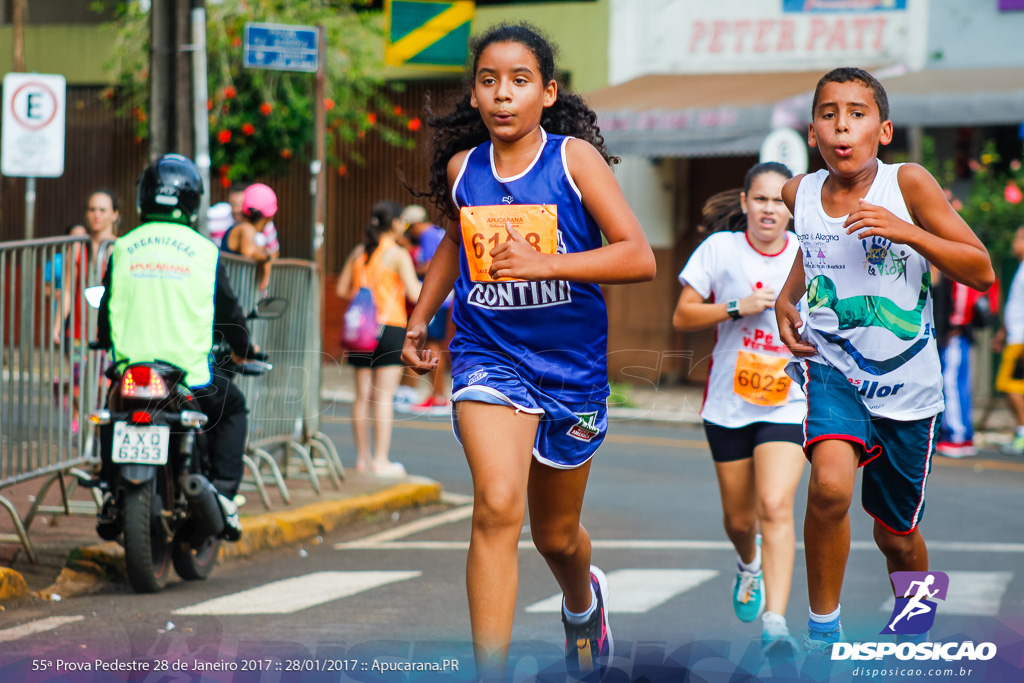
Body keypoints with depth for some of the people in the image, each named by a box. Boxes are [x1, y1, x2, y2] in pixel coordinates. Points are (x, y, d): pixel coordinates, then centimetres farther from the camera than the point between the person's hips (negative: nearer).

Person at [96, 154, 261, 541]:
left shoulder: (123, 249, 4)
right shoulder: (203, 251, -2)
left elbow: (107, 310, 12)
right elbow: (228, 312, 5)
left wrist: (108, 342, 34)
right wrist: (243, 349, 25)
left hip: (131, 368, 2)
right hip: (191, 372, -2)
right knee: (233, 409, 23)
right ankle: (223, 489, 4)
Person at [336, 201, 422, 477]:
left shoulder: (359, 252, 8)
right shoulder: (398, 254, -8)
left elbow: (341, 290, 11)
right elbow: (414, 294, -12)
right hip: (390, 327, -6)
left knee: (363, 394, 8)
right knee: (384, 395, -5)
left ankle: (363, 457, 13)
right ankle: (381, 460, -6)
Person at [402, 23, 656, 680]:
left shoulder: (575, 158, -9)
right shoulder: (461, 168, 2)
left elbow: (639, 257, -17)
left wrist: (543, 263, -26)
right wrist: (421, 318, 20)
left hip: (573, 364, 0)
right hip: (489, 356, 1)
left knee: (556, 535, 16)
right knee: (498, 505, -24)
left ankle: (583, 598, 54)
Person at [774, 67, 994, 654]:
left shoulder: (908, 183, -13)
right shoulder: (801, 193, -4)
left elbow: (981, 271, -13)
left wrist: (907, 232, -25)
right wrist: (786, 299, 5)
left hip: (907, 384, 0)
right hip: (832, 367, 0)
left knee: (897, 536, 14)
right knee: (831, 485, -30)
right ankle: (823, 629, -12)